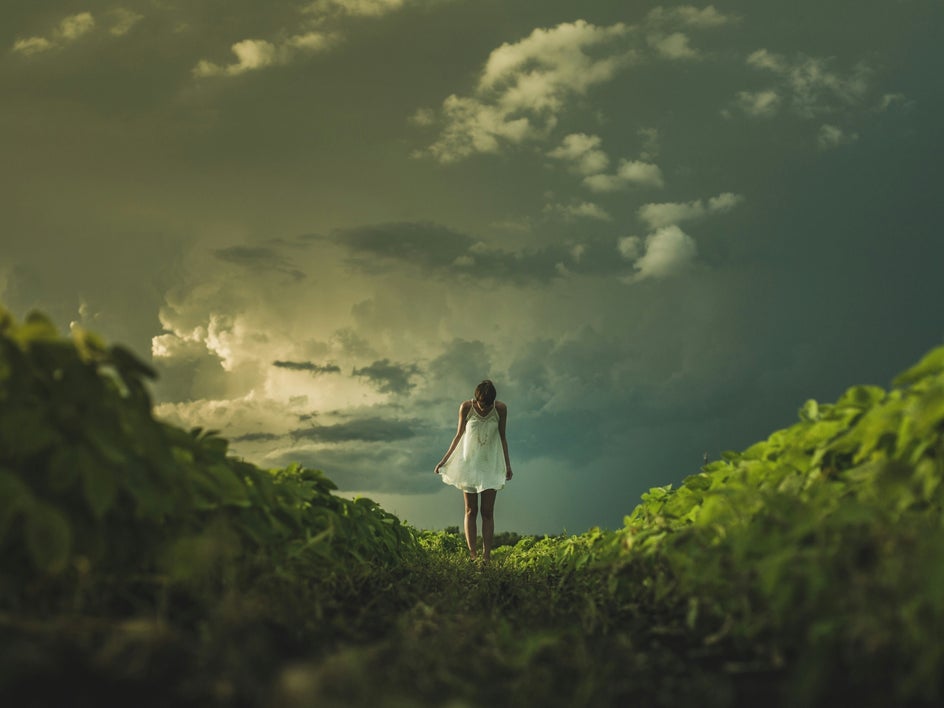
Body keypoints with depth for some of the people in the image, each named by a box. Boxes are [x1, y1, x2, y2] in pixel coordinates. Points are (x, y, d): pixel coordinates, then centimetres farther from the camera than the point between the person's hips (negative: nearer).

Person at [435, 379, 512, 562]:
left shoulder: (501, 409, -9)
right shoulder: (466, 407, -10)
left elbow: (502, 438, 1)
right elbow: (459, 435, 1)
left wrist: (507, 464, 0)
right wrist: (444, 460, 2)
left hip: (490, 465, 0)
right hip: (469, 462, 0)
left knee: (487, 512, -4)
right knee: (471, 511, 0)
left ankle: (486, 556, -6)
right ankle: (472, 555, -2)